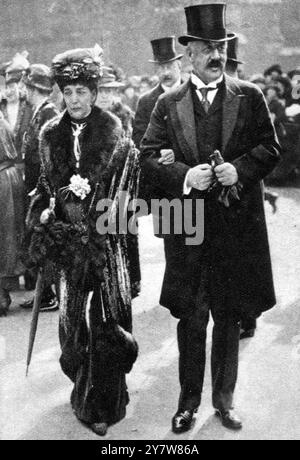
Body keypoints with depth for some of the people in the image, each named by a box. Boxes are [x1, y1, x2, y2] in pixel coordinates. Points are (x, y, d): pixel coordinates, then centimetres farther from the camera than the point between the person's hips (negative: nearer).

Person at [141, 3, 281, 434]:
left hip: (238, 225, 0)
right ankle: (189, 402, 22)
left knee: (228, 318, 12)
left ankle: (224, 399, 27)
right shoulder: (168, 103, 4)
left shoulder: (249, 96, 3)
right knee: (191, 319, 7)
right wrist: (184, 177, -14)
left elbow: (270, 148, 4)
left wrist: (241, 169, -14)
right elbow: (148, 158, 2)